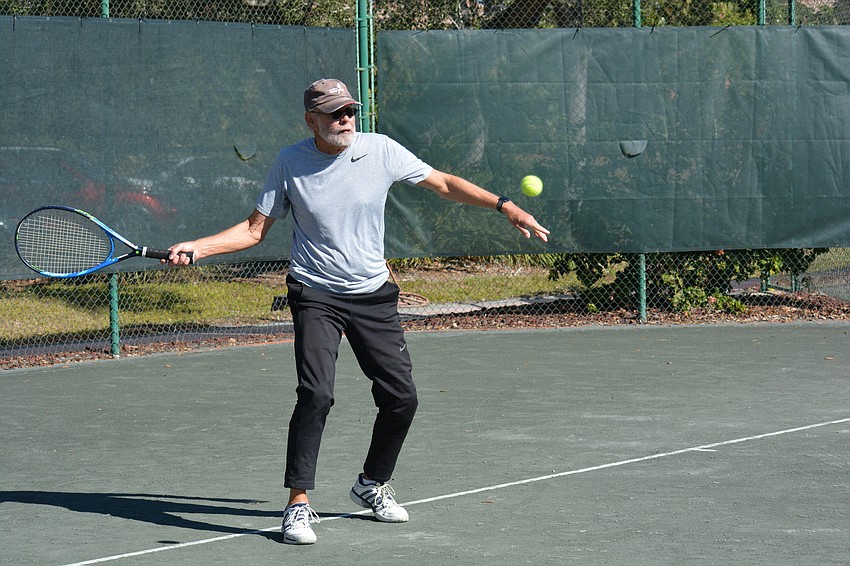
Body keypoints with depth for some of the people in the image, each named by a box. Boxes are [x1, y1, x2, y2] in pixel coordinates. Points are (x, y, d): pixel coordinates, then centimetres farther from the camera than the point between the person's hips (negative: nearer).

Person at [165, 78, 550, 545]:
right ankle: (298, 505, -13)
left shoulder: (380, 150, -5)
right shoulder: (290, 163, -6)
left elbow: (444, 184, 5)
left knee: (401, 397, 1)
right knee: (316, 394, -21)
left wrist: (504, 206, -4)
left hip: (373, 295, 3)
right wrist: (196, 247, -11)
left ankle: (372, 484, 27)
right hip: (316, 295, -3)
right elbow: (254, 230, 2)